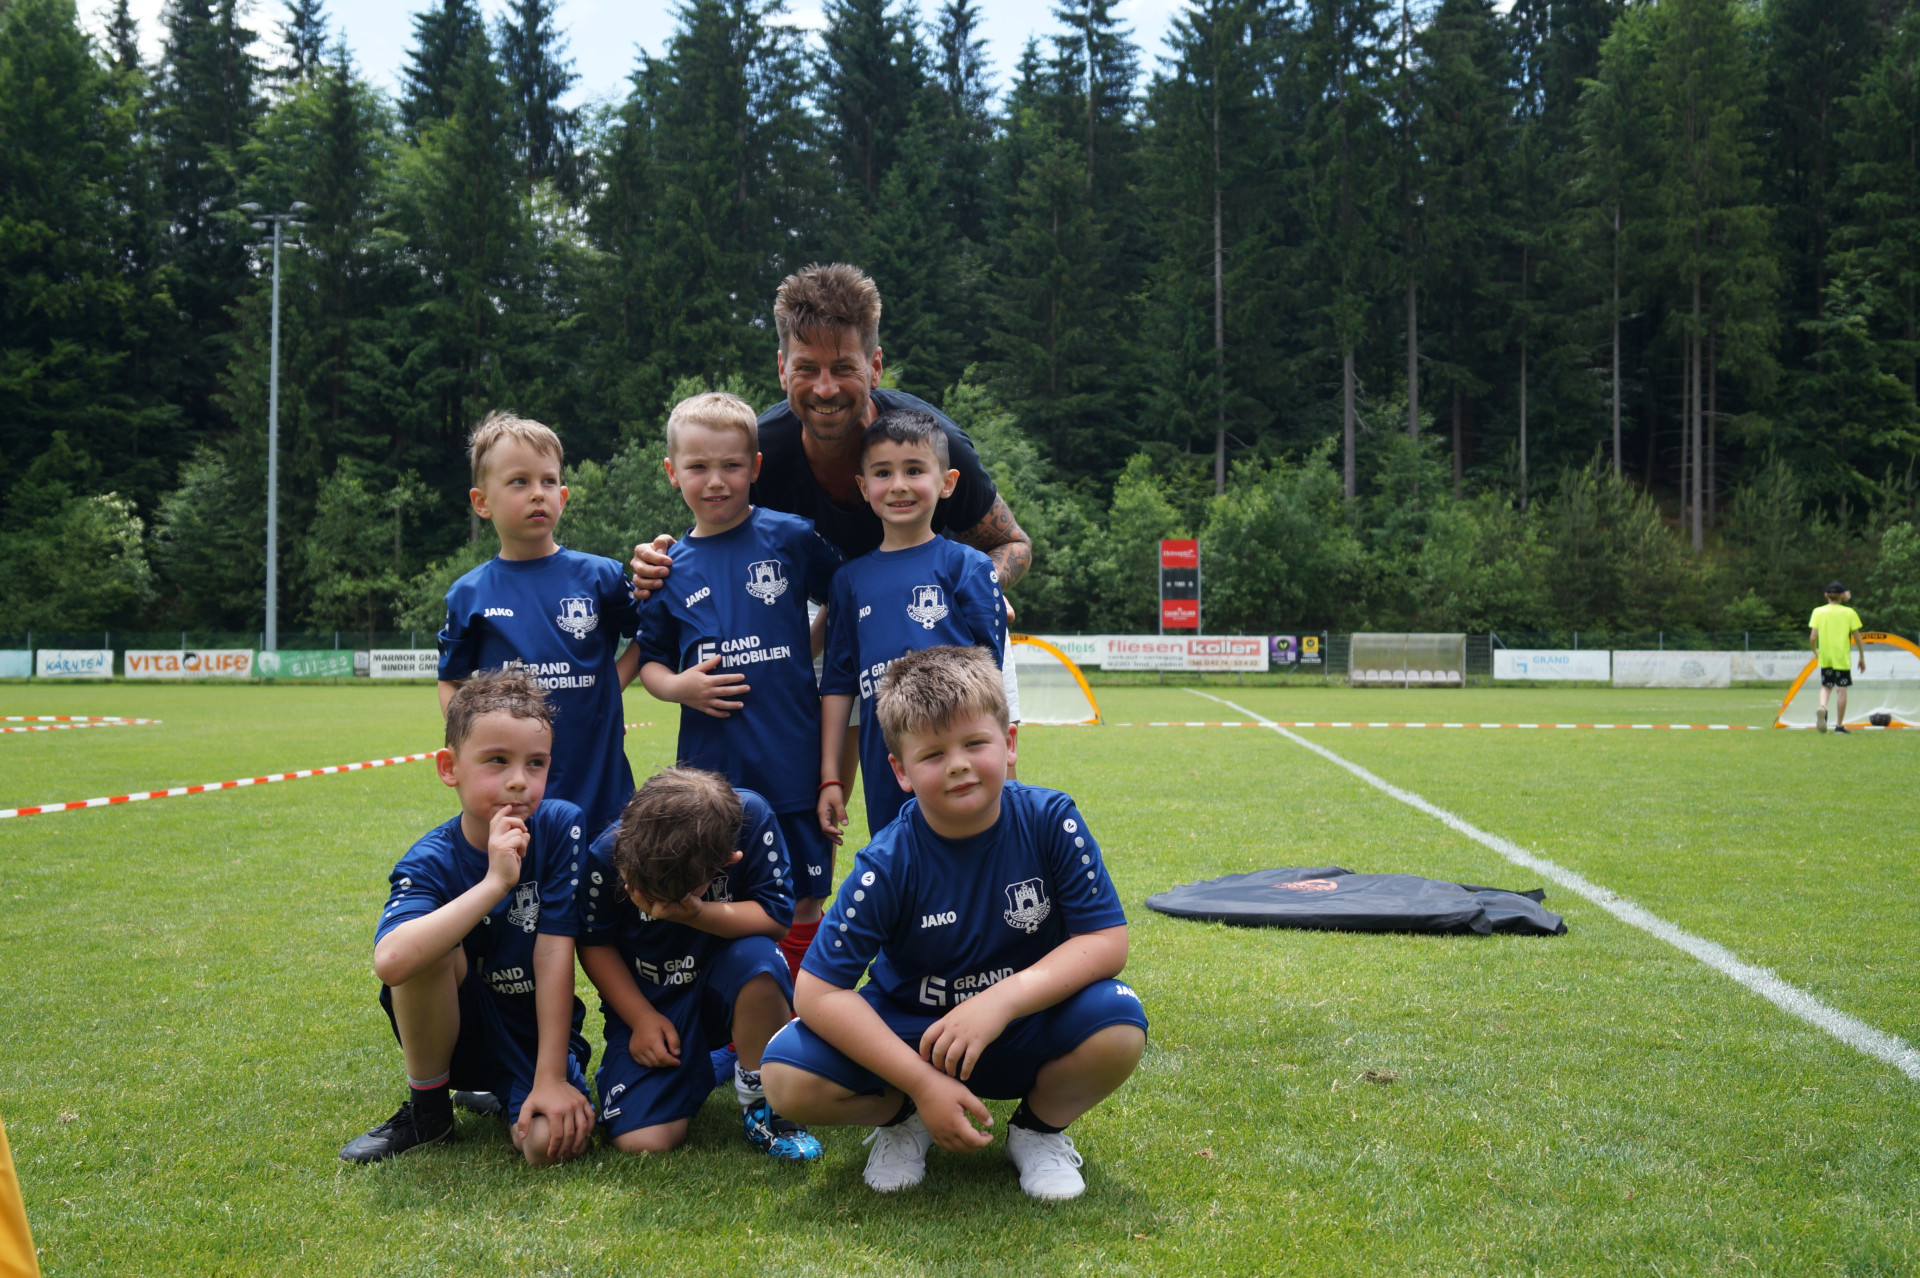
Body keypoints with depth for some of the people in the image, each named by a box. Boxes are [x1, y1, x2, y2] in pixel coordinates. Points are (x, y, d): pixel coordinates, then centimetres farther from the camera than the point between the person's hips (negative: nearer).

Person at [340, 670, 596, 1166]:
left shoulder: (560, 825, -15)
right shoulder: (432, 861, -18)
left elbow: (553, 953, -17)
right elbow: (390, 962, -39)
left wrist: (550, 1078, -21)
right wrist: (495, 882, -41)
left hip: (538, 1033, -1)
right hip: (458, 1027, 1)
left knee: (553, 1140, -30)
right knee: (431, 948, -30)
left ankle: (505, 1095, 7)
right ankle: (427, 1107, -7)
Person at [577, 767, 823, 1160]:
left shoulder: (751, 817, -23)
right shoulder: (606, 855, -19)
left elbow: (777, 917, -20)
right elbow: (595, 944, -4)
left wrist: (696, 914, -34)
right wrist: (642, 1018, -11)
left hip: (724, 983, 0)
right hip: (648, 1001, 0)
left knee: (758, 960, -38)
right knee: (641, 1141, -19)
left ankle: (760, 1101, -12)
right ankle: (693, 1071, 16)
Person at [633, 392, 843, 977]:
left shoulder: (791, 537, 0)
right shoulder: (670, 567, 5)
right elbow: (649, 659, 12)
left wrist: (809, 652, 0)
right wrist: (677, 686, -6)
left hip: (792, 760, -1)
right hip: (711, 768, 2)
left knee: (801, 907, 6)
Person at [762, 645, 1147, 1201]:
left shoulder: (1051, 822, -16)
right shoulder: (888, 864, -19)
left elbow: (1107, 940, -17)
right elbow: (818, 990, -20)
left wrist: (999, 1001, -30)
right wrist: (923, 1083, -25)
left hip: (1025, 1033, 0)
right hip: (911, 1035, 0)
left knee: (1119, 1024, -31)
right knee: (787, 1076, -24)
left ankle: (1040, 1126, 3)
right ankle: (901, 1117, 10)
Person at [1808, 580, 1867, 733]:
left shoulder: (1818, 612, -1)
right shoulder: (1849, 613, -3)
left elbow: (1813, 637, -7)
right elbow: (1857, 637, -2)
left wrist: (1815, 650, 13)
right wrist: (1862, 658, 9)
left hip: (1825, 657, 2)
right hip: (1842, 657, -2)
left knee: (1826, 686, 17)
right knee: (1841, 689, 5)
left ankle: (1822, 708, -14)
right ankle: (1839, 725, 7)